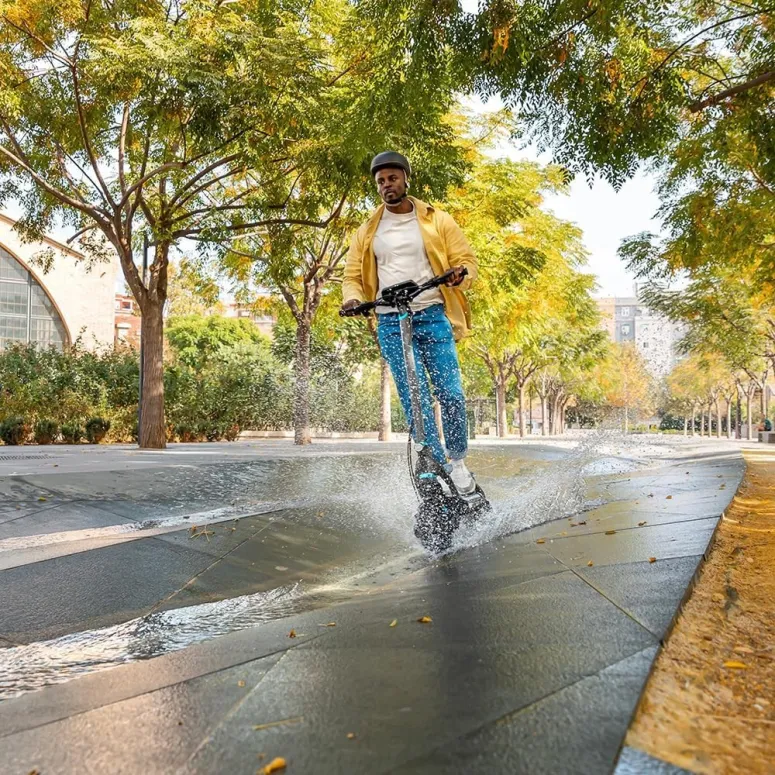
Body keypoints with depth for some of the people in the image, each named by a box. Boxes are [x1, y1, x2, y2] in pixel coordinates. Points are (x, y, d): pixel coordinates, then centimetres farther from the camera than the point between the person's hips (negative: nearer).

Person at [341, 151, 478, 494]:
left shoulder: (437, 220, 8)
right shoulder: (368, 231, 14)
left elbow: (466, 258, 9)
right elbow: (353, 275, 17)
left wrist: (461, 273, -15)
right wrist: (352, 298, -6)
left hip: (433, 314, -1)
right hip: (391, 321, 1)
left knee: (450, 393, -7)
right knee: (414, 398, -7)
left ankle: (458, 460, 15)